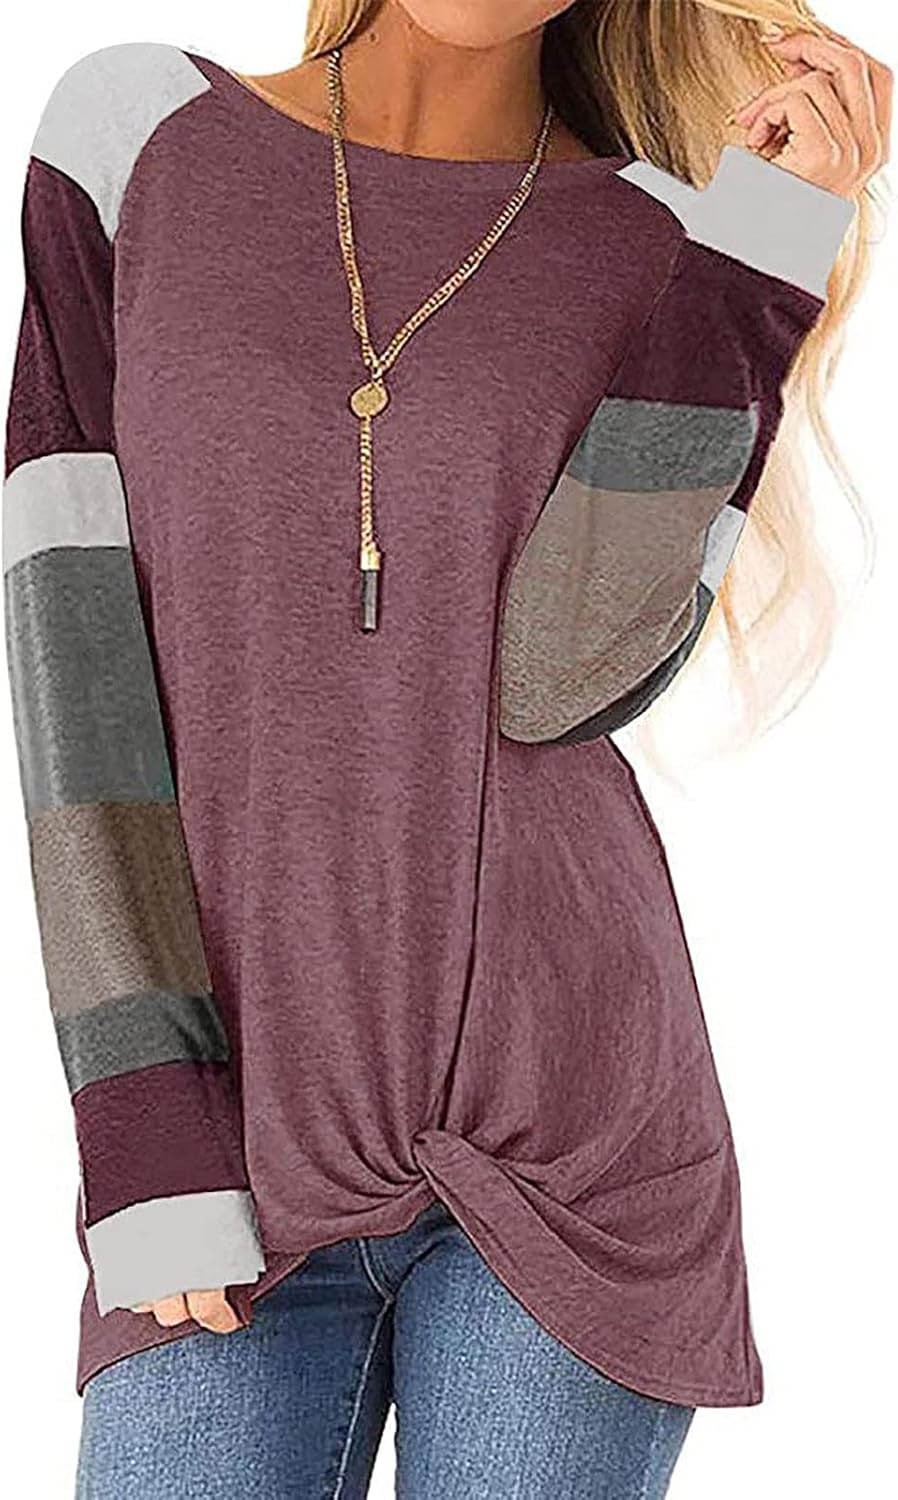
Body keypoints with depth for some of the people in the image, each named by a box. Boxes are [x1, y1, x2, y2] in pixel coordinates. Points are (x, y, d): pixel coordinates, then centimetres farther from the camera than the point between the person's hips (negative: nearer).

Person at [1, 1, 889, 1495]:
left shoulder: (686, 245, 3)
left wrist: (766, 234, -13)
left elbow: (562, 674, -12)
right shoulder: (133, 140, 2)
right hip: (234, 1157, 1)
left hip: (572, 1139, 0)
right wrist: (147, 1136, -11)